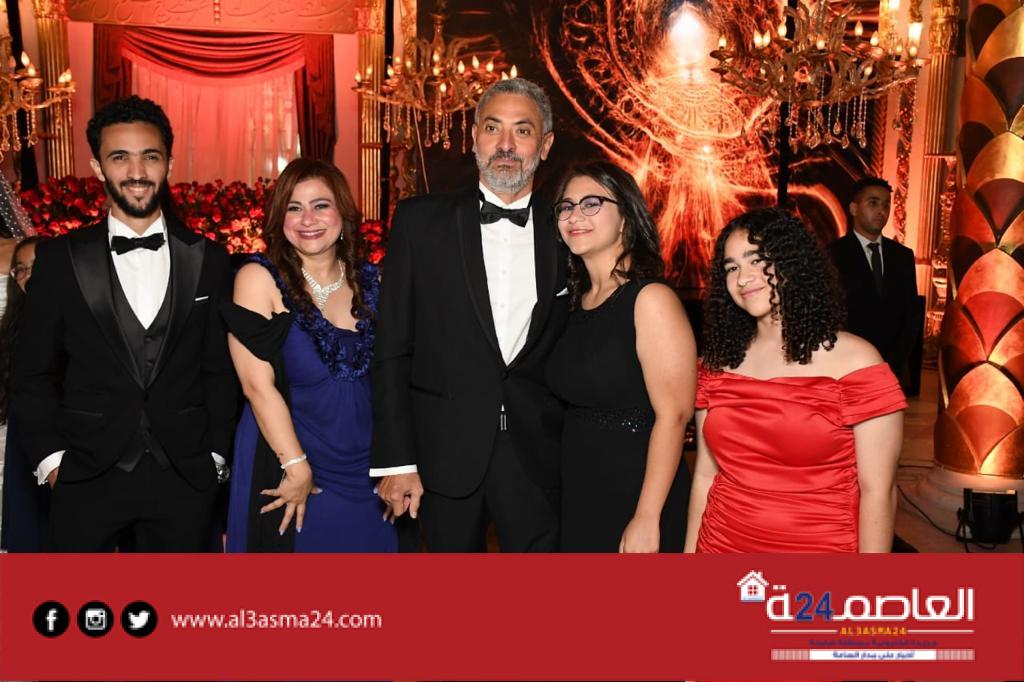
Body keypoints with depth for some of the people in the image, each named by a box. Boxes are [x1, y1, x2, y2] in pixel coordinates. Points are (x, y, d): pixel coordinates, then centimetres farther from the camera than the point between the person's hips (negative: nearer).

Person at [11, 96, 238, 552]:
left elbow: (221, 370, 6)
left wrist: (215, 454, 3)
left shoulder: (208, 259, 3)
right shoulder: (60, 258, 1)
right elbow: (32, 372, 4)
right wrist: (49, 459, -3)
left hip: (184, 480, 1)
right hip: (85, 480, 0)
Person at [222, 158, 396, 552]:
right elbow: (257, 384, -13)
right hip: (286, 463, -3)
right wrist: (297, 468, -16)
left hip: (365, 466, 4)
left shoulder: (370, 280, 3)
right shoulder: (260, 278, -7)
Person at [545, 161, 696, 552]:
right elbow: (576, 402, 10)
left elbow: (674, 415, -19)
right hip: (579, 498, 7)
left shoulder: (650, 299, -14)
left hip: (635, 501, -7)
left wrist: (647, 519, -22)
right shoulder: (577, 303, 7)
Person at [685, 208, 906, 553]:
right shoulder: (717, 362, 1)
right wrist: (690, 551, 3)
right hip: (720, 544, 4)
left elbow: (877, 492, -12)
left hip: (820, 546, -3)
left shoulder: (855, 362, -11)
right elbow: (705, 476, 5)